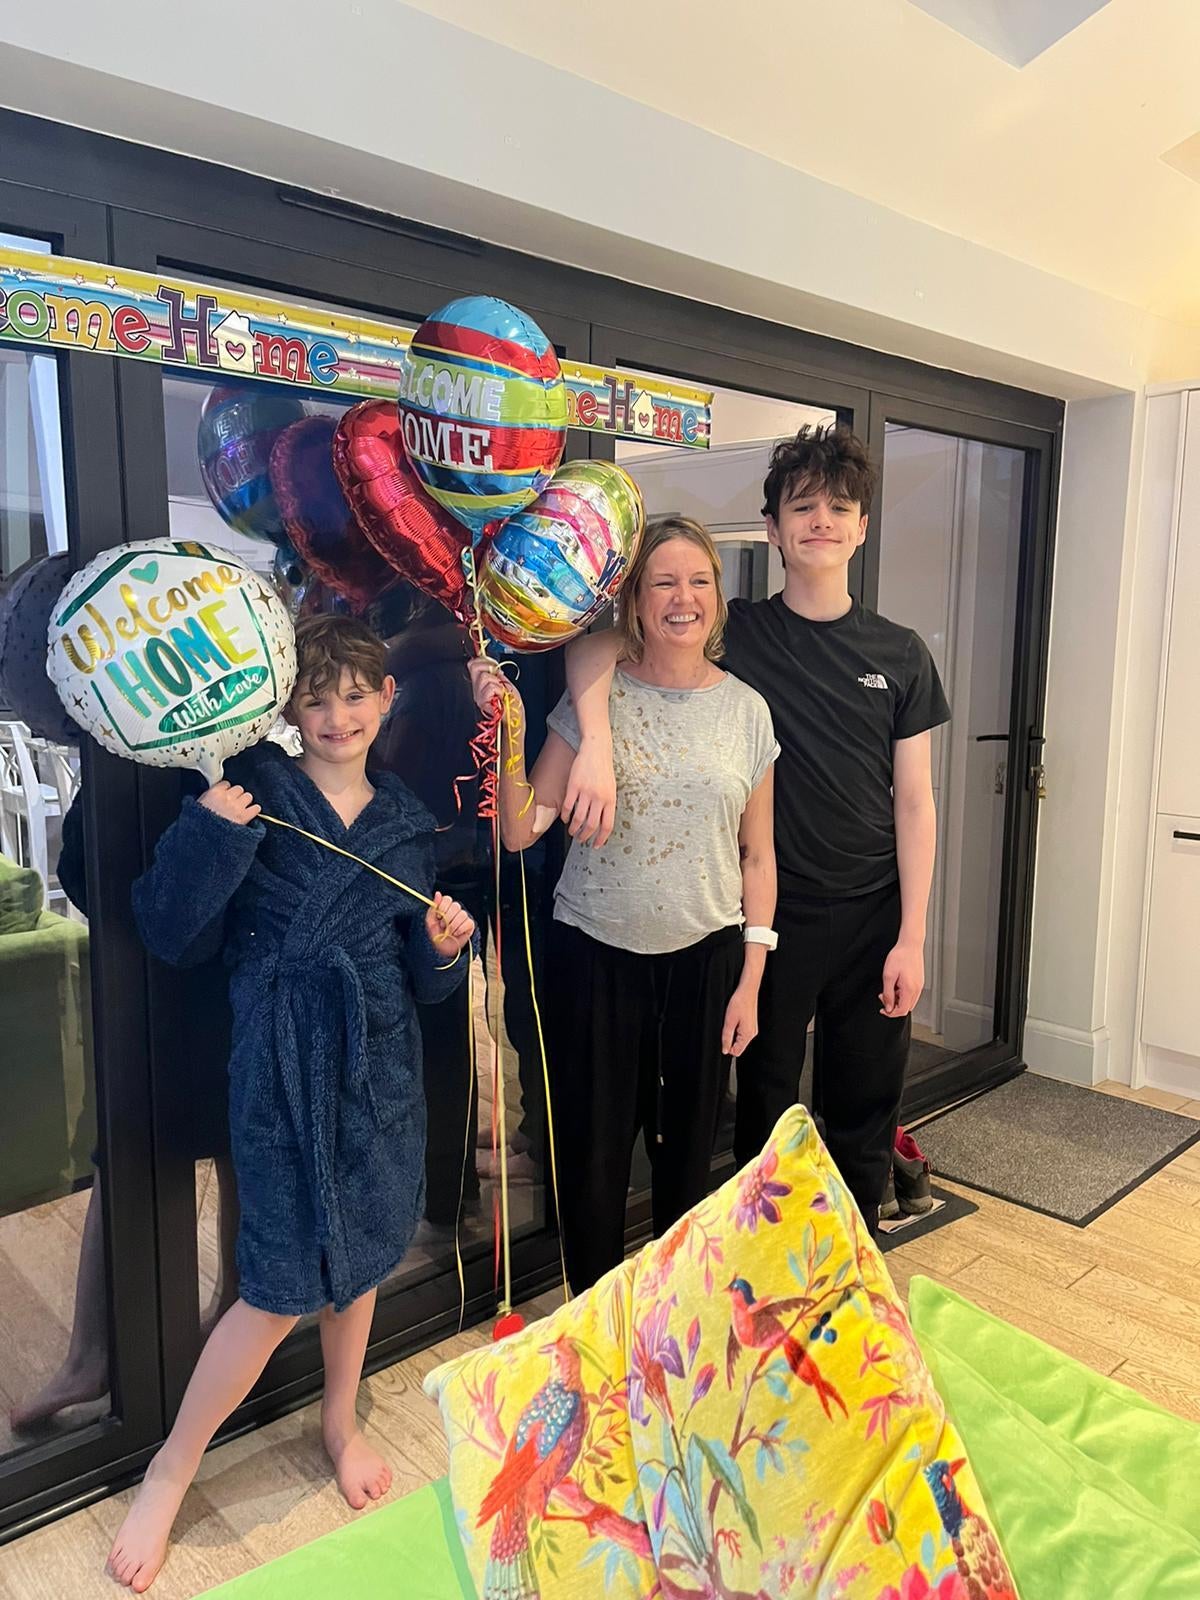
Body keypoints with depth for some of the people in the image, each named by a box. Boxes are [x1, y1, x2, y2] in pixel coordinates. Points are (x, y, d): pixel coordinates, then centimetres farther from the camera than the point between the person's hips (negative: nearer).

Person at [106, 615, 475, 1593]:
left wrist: (445, 949, -8)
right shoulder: (253, 794, -8)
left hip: (381, 1062, 5)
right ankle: (172, 1470, 27)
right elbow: (174, 936, -12)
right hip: (284, 1063, -4)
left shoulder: (407, 822, 6)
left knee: (364, 1252, 18)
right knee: (285, 1283, 1)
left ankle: (342, 1421, 45)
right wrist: (208, 834, -24)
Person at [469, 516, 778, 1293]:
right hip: (597, 953, -1)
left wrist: (750, 980, 2)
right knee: (592, 1154, 7)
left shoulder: (746, 710, 1)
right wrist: (510, 737, -22)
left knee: (688, 1155, 13)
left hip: (707, 956, 2)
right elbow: (520, 830, -8)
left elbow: (758, 855, 5)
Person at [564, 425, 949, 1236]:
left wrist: (911, 938, -4)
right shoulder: (737, 632, -5)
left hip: (873, 917, 2)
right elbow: (597, 639, -15)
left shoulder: (900, 653, 1)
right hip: (771, 915, -2)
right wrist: (596, 749, -33)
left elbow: (914, 802, 1)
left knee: (866, 1115, 13)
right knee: (766, 1108, 12)